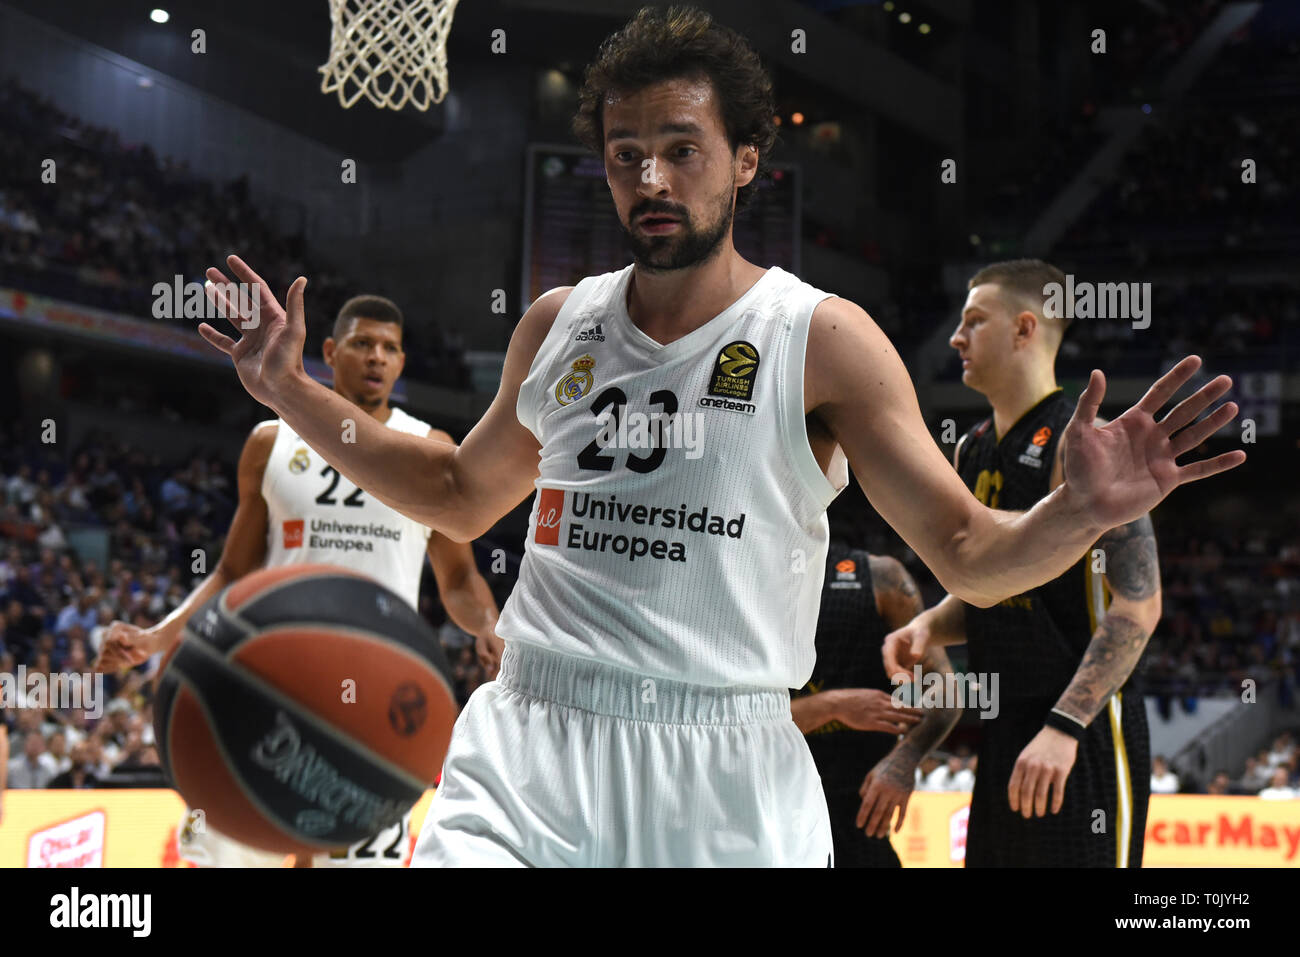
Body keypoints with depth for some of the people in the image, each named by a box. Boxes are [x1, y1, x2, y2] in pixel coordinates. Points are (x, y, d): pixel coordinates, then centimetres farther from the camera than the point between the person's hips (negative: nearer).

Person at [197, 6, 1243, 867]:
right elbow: (463, 495, 28)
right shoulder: (558, 325, 11)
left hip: (725, 778, -2)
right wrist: (292, 393, 21)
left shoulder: (822, 338, -1)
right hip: (526, 753, 3)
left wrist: (1080, 512, -23)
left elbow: (970, 558, -2)